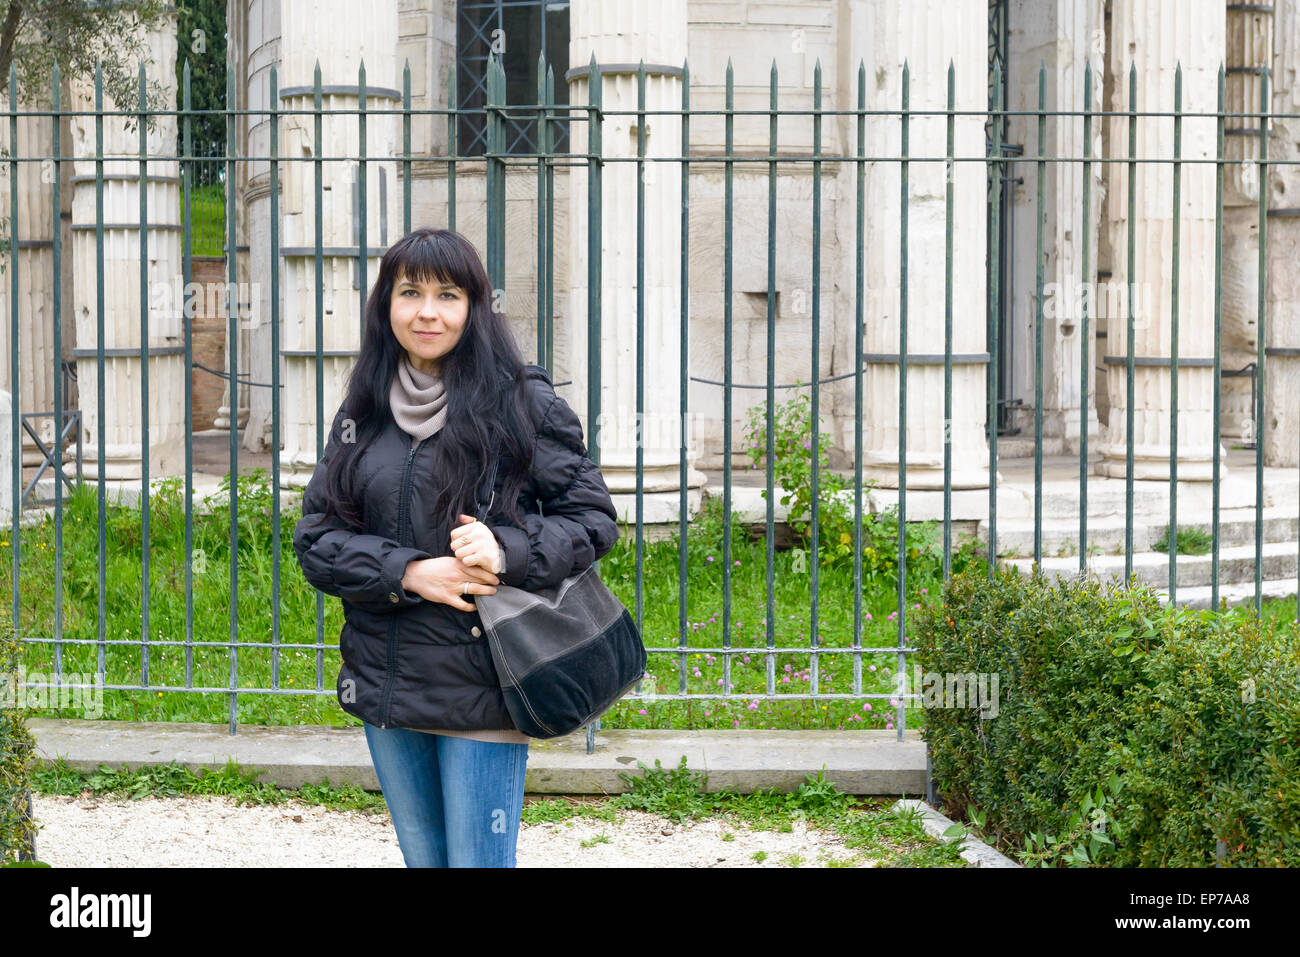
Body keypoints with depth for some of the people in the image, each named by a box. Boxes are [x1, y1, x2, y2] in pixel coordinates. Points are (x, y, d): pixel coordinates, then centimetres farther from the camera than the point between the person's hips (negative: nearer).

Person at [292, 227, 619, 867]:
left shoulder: (523, 402, -5)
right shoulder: (362, 412, 8)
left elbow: (593, 515, -3)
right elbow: (315, 538, 4)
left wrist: (507, 552, -21)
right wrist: (408, 573, -13)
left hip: (481, 688, -5)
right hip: (386, 687, 5)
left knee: (478, 860, -3)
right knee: (422, 857, 17)